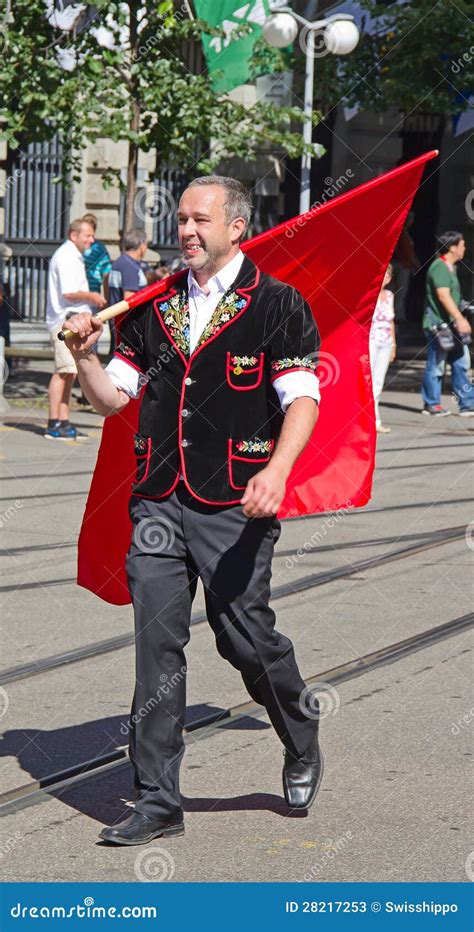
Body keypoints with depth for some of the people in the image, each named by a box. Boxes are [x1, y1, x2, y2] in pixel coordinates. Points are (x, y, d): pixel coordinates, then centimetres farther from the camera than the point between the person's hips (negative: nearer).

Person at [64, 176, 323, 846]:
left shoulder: (277, 305, -1)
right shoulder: (156, 308, 12)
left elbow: (302, 398, -8)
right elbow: (113, 398, 14)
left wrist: (277, 469, -23)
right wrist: (85, 357, -6)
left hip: (234, 508, -4)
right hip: (158, 501, 4)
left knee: (246, 636, -2)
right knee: (158, 645, 1)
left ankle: (303, 747, 28)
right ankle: (158, 802, 7)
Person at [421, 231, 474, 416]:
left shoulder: (450, 268, 17)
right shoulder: (439, 267, -15)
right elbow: (443, 296, -25)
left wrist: (459, 320, 26)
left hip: (451, 326, 10)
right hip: (439, 325, -10)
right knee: (436, 365, -1)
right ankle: (431, 404, 9)